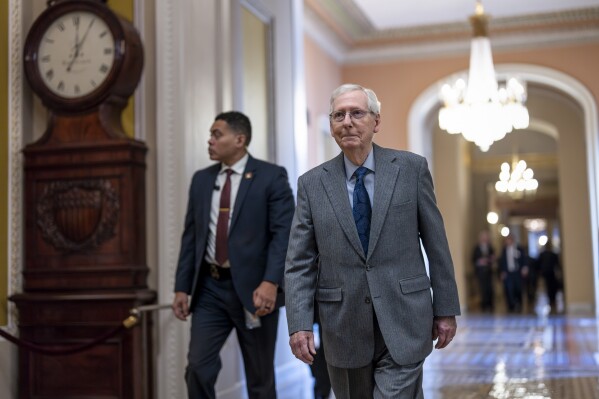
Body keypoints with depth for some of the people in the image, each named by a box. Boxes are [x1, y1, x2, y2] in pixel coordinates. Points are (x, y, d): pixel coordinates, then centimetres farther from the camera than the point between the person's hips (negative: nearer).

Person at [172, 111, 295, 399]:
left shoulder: (271, 176, -5)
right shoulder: (201, 179, 10)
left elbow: (284, 233, -13)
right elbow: (190, 236, 11)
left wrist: (270, 282, -24)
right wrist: (182, 287, 6)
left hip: (254, 288, -4)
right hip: (210, 288, 4)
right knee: (198, 367, -3)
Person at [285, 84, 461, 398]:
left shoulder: (411, 168, 0)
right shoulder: (312, 184, 2)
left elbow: (436, 244, 3)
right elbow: (299, 263, 0)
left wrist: (445, 309, 4)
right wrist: (299, 324, -10)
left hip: (403, 325, -2)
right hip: (344, 330, 2)